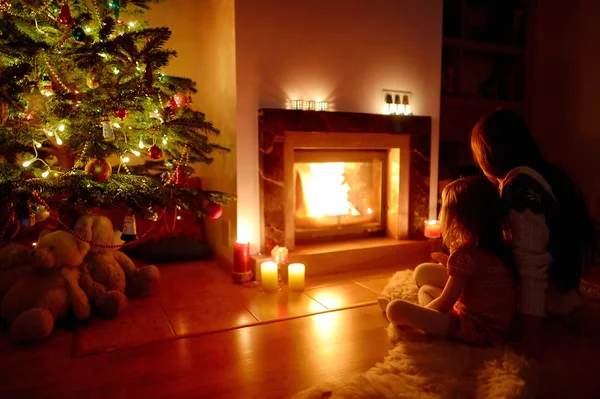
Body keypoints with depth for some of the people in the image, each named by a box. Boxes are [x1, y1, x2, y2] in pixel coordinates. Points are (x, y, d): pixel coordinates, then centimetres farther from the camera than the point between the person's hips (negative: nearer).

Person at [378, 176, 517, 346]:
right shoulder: (493, 244, 4)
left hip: (477, 330, -10)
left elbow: (444, 304, -13)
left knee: (396, 308, -17)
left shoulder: (465, 253, -21)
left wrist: (421, 311, 2)